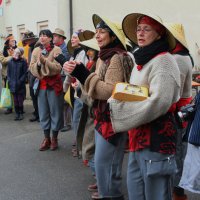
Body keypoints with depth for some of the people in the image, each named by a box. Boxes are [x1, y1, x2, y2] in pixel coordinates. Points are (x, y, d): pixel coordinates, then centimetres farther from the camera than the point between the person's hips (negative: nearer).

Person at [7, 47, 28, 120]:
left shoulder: (23, 62, -5)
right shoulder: (10, 62, 6)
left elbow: (25, 73, -6)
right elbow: (8, 72, 9)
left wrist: (20, 81, -13)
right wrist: (9, 81, -2)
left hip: (21, 85, -3)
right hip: (13, 85, 3)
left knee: (20, 100, 2)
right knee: (15, 100, 8)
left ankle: (21, 113, 14)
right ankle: (17, 113, 16)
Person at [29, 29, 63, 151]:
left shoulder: (56, 50, -6)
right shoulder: (36, 51, 7)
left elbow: (58, 67, -15)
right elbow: (31, 68, 4)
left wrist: (45, 61, -23)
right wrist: (38, 64, -15)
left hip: (54, 84, -4)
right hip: (41, 85, 4)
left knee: (55, 112, 3)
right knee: (43, 112, 9)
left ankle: (54, 139, 15)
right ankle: (46, 139, 19)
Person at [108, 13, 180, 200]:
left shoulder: (163, 61, -12)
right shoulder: (141, 61, 16)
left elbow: (158, 103, -22)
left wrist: (117, 104, -15)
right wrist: (117, 99, 3)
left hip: (156, 137, -9)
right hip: (138, 136, 9)